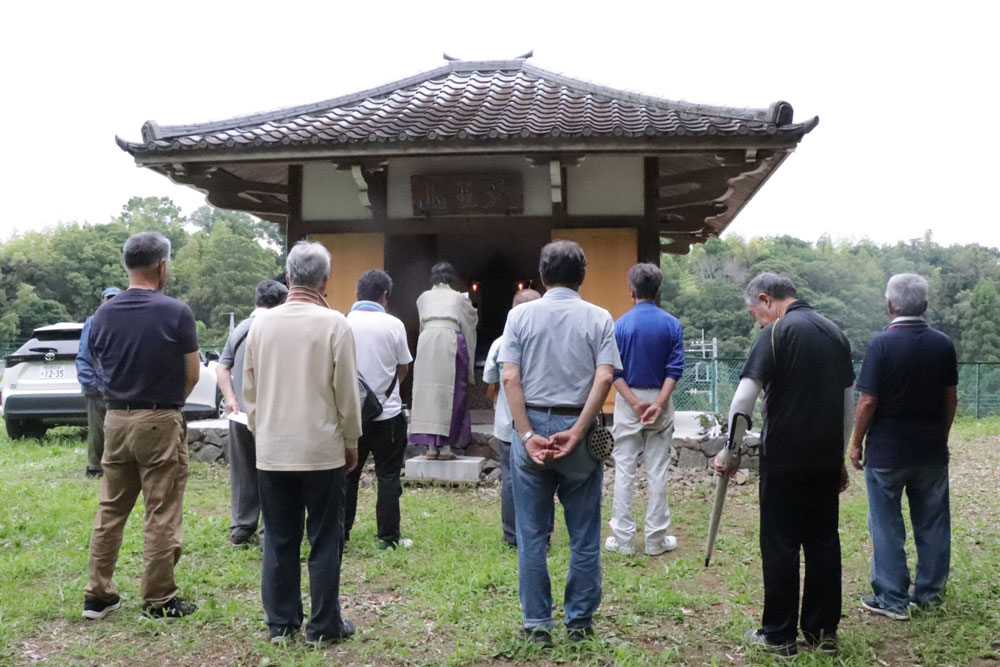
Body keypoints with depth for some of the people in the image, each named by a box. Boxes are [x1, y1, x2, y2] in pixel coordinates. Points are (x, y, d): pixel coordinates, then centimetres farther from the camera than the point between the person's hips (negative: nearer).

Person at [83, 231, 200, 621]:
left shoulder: (103, 315, 2)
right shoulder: (176, 313, -13)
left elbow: (102, 366, 10)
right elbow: (192, 376, -7)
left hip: (116, 420, 5)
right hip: (160, 422, -5)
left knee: (110, 512, 15)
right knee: (161, 517, 3)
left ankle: (98, 595, 21)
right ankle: (159, 600, 9)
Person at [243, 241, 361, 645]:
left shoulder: (261, 324, 2)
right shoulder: (334, 324, -10)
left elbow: (249, 390, 8)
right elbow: (347, 391, -7)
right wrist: (351, 441, 5)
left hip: (272, 450, 4)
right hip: (322, 449, -4)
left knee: (279, 540, 11)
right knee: (324, 541, 6)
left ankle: (280, 623, 18)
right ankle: (324, 626, 11)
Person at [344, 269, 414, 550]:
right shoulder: (393, 325, -11)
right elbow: (403, 369, 0)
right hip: (387, 412, -2)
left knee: (348, 473, 15)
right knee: (388, 476, 7)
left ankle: (340, 532, 19)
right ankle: (388, 537, 11)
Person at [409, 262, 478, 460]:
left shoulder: (423, 297, 16)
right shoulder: (459, 298, 12)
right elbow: (471, 322, 26)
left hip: (426, 342, 2)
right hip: (451, 344, -2)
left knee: (427, 393, 4)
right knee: (450, 394, 4)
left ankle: (431, 445, 4)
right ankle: (446, 445, 1)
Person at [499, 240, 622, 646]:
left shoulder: (520, 315, 2)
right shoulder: (598, 318, 2)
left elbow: (510, 378, -7)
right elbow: (604, 377, -11)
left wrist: (528, 436, -9)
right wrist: (576, 433, -12)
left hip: (531, 428, 0)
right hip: (579, 428, 0)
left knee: (532, 536, 9)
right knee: (584, 535, 11)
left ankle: (537, 624, 14)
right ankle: (580, 622, 18)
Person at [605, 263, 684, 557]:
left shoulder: (620, 325, -5)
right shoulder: (672, 324, -3)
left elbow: (615, 371, -9)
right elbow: (675, 370, -10)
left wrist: (635, 403, -12)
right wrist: (658, 404, -15)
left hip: (627, 402, -1)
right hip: (660, 401, 1)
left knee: (624, 471, 6)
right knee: (658, 472, 7)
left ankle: (623, 539, 9)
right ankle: (656, 540, 12)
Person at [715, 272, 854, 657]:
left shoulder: (777, 332, -10)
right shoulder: (836, 334, 11)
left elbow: (745, 397, -16)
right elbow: (848, 404, 16)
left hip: (785, 459, -6)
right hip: (827, 459, 6)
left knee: (781, 545, 3)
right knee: (824, 542, 12)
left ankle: (780, 636, 10)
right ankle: (823, 631, 20)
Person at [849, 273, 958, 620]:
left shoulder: (882, 344, -14)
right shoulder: (943, 344, 1)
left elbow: (868, 401, -14)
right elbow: (951, 399, 7)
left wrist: (856, 443, -3)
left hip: (887, 451, -4)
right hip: (932, 450, 5)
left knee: (886, 525, 5)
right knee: (932, 522, 14)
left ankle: (892, 598, 10)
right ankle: (929, 592, 22)